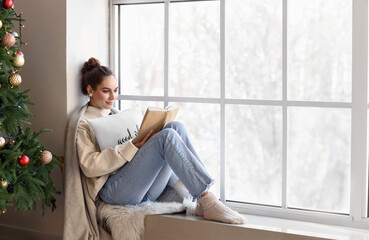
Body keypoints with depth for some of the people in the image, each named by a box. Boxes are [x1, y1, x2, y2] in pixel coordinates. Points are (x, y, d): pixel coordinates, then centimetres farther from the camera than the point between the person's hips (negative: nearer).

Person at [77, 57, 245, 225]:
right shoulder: (83, 123, 5)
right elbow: (89, 166, -9)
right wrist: (131, 147, -16)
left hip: (145, 189, 7)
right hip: (113, 190, -7)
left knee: (175, 127, -15)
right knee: (167, 136, -26)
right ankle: (208, 203, -33)